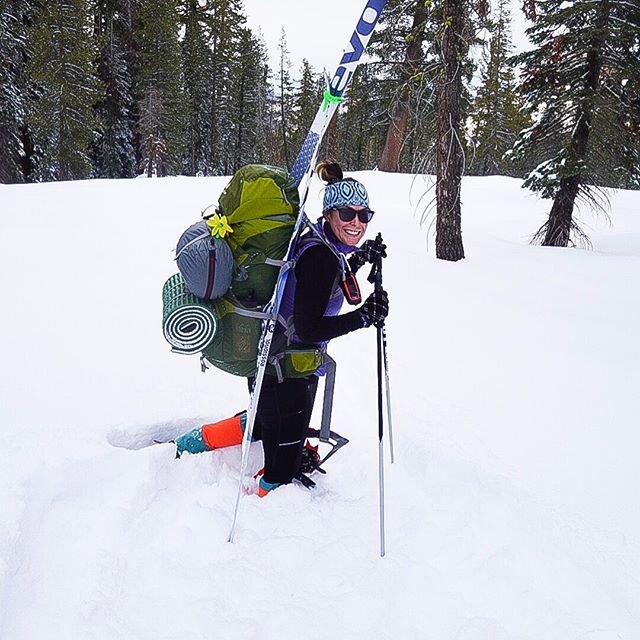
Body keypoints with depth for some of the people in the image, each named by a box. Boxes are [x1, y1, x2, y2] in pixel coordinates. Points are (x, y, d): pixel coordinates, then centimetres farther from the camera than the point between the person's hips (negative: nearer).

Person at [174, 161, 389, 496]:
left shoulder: (320, 243, 3)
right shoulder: (321, 256, -26)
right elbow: (307, 329, -28)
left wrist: (359, 259, 14)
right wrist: (362, 317, -34)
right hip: (287, 372, -10)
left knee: (264, 422, 36)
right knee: (282, 469, 5)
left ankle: (198, 441, 48)